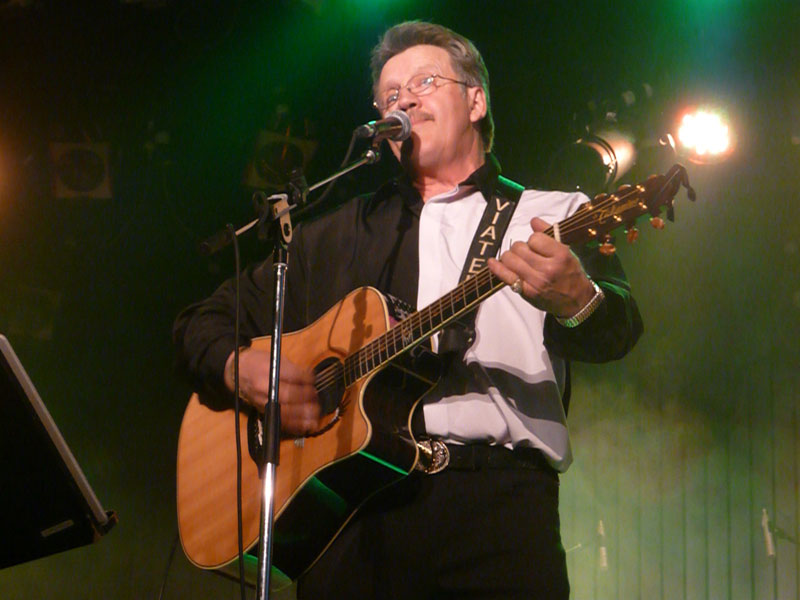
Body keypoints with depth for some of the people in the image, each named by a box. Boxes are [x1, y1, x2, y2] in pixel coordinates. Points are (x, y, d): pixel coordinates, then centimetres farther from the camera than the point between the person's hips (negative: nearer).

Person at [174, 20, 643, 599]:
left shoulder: (551, 215, 13)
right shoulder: (340, 235, 23)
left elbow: (616, 331, -4)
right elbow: (205, 321, 25)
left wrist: (574, 299, -29)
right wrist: (239, 368, 2)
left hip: (498, 493, -2)